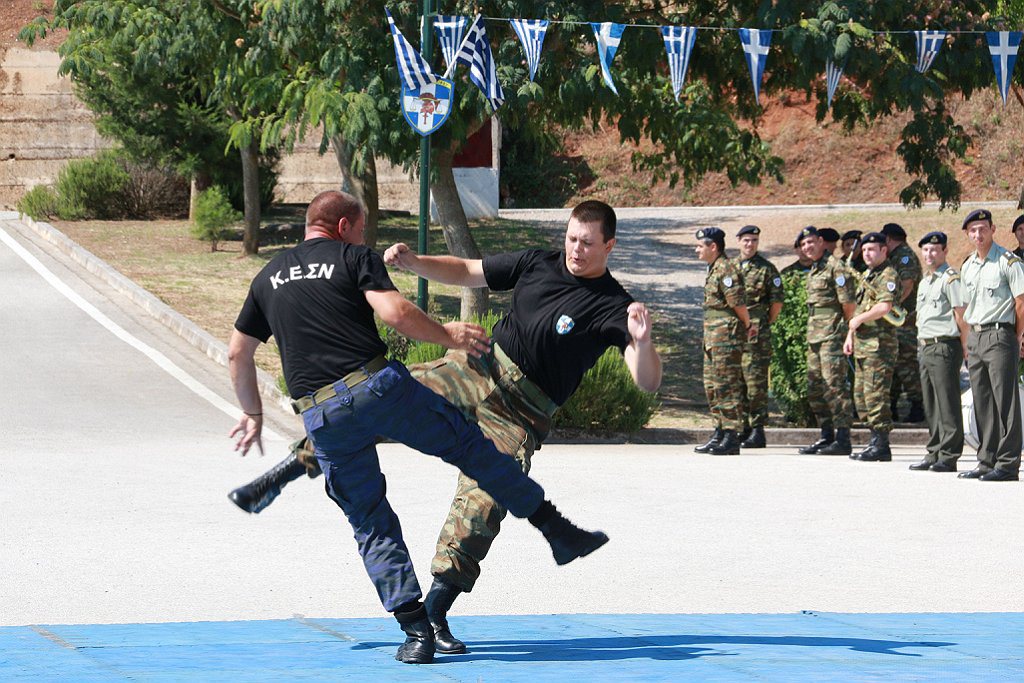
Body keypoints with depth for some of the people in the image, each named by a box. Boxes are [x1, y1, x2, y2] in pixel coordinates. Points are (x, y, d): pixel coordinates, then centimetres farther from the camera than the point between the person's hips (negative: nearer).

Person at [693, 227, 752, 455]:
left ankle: (731, 437, -8)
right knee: (712, 386, 14)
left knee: (727, 385, -9)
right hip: (713, 337, 10)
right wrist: (747, 326, 13)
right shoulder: (714, 269, 16)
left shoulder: (726, 269, -15)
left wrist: (747, 326, -3)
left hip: (727, 335, -10)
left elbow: (738, 303, -17)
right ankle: (720, 433, 20)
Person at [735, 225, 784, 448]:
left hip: (756, 333, -6)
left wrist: (766, 324, 1)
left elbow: (777, 300, 0)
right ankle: (743, 427, 14)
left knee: (756, 381, -8)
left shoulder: (767, 269, -1)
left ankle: (758, 431, -6)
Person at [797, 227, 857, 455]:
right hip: (814, 335, 10)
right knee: (815, 387, 10)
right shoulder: (812, 271, 19)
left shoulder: (834, 266, -9)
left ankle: (842, 439, -12)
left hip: (832, 334, -10)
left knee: (834, 385, -12)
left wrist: (846, 327, -2)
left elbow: (848, 302, -12)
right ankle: (826, 436, 17)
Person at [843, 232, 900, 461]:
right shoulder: (867, 276, 21)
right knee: (861, 394, 12)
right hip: (863, 343, 10)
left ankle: (881, 446, -10)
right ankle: (876, 441, 17)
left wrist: (858, 320, -14)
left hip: (879, 343, -10)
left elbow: (885, 307, -24)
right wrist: (850, 335, 20)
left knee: (875, 394, -11)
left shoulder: (887, 275, -10)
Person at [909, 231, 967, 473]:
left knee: (948, 403, -7)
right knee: (931, 406, 11)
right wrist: (922, 347, 19)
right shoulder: (925, 281, 19)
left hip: (944, 346, -9)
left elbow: (961, 316, -12)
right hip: (925, 347, 9)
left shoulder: (951, 279, -9)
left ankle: (949, 456, -7)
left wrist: (965, 347, -13)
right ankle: (934, 454, 17)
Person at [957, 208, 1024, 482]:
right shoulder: (967, 267, 15)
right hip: (974, 336, 7)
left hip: (1000, 334, -7)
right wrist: (968, 343, 14)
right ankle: (987, 461, 14)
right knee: (982, 405, 9)